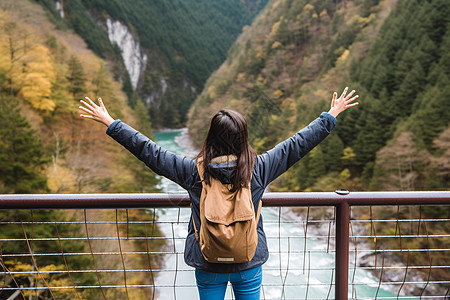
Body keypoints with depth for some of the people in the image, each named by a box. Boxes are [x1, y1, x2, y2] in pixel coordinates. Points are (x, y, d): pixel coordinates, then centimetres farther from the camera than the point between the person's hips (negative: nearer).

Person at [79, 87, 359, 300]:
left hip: (207, 264, 0)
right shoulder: (259, 169, -15)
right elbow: (298, 144, -6)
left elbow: (148, 150, -10)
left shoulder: (194, 172, -16)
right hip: (250, 262, 0)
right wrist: (331, 116, 7)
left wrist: (110, 122, 0)